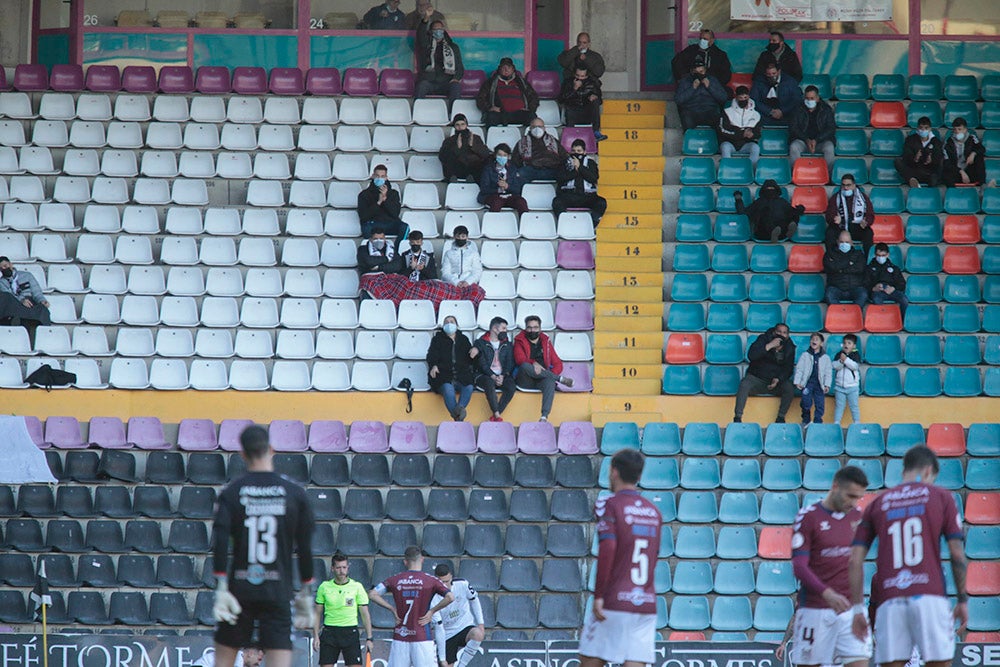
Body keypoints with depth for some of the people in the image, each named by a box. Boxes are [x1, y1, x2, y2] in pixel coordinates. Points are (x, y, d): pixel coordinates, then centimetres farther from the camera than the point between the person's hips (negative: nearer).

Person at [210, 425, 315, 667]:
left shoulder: (231, 493, 1)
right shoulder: (295, 493, 2)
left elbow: (220, 545, -9)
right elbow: (305, 550, 3)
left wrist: (221, 590, -9)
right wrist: (305, 595, 11)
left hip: (240, 590, 0)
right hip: (278, 593, 0)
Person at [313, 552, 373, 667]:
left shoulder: (357, 587, 0)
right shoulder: (324, 587, 4)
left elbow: (365, 614, 3)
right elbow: (317, 613, 10)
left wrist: (369, 638, -2)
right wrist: (315, 636, 2)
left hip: (350, 632, -1)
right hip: (329, 631, 1)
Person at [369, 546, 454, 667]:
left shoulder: (395, 580, 4)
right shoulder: (430, 580, -4)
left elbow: (372, 594, 4)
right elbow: (450, 597, -16)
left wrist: (392, 609, 6)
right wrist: (432, 611, -4)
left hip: (399, 637, 3)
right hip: (422, 637, -3)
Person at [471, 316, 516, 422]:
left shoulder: (507, 345, 19)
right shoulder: (480, 343, 7)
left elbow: (510, 363, 7)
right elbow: (482, 363, -4)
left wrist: (503, 376, -12)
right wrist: (493, 376, -18)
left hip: (503, 376, 3)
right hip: (484, 375, -3)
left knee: (511, 386, -30)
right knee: (489, 383, -38)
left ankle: (494, 416, -32)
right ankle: (497, 415, -41)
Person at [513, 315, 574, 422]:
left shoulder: (546, 342, 19)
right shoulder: (520, 341, 11)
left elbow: (558, 364, 14)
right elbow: (519, 359, -8)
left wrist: (551, 374, -7)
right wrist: (533, 363, -27)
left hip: (541, 380, 1)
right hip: (525, 381, -1)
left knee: (550, 381, -35)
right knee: (525, 366, -35)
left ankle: (545, 416, -51)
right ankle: (560, 379, -24)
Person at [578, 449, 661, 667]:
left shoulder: (608, 504, -4)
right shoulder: (653, 511, 15)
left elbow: (608, 548, -18)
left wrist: (598, 596, -17)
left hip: (613, 601, -5)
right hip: (647, 604, 5)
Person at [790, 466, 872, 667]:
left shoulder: (858, 517, 11)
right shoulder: (808, 516, -5)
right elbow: (799, 566, -12)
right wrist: (826, 593, -27)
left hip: (851, 607, 4)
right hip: (815, 610, -4)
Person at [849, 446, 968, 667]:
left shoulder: (877, 503, 17)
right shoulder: (941, 497, 11)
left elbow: (855, 561, 11)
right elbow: (957, 553, 3)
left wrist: (858, 609, 13)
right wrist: (962, 600, 9)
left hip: (888, 601, 2)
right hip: (930, 598, -2)